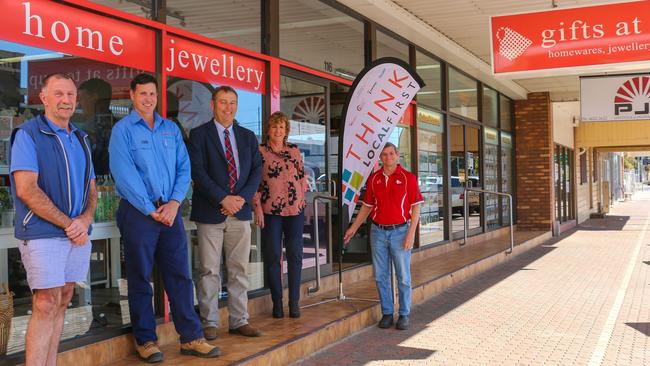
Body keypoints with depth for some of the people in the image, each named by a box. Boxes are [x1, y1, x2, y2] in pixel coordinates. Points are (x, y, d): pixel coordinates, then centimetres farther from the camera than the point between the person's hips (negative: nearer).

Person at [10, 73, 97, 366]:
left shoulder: (80, 139, 14)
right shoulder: (28, 134, -6)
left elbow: (91, 187, 16)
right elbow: (26, 190, -15)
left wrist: (85, 219, -5)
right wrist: (67, 224, -15)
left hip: (78, 233, 6)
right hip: (43, 234, -6)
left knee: (62, 302, 9)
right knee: (46, 305, -8)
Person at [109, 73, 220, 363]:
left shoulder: (171, 129, 12)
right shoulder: (122, 130, -2)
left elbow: (184, 168, 7)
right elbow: (124, 174, -11)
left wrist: (174, 203, -7)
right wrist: (151, 210, -13)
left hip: (170, 211, 4)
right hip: (138, 212, -4)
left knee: (180, 274, 6)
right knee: (140, 278, 4)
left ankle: (191, 338, 12)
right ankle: (145, 341, 15)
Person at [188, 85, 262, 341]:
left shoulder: (248, 136, 14)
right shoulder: (199, 134, 1)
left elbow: (256, 171, 8)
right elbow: (198, 172, -8)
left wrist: (242, 198, -8)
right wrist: (223, 199, -16)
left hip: (240, 211, 4)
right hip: (210, 213, -4)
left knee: (239, 270, 7)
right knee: (209, 271, 1)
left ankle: (239, 321, 15)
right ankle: (209, 323, 10)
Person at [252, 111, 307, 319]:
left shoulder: (295, 151, 9)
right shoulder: (259, 152, -1)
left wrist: (300, 198, 6)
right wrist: (257, 208, -8)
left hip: (295, 210, 3)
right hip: (270, 211, -3)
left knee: (295, 255, 4)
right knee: (273, 257, 2)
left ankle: (294, 302, 11)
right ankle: (277, 302, 11)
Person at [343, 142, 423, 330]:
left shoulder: (408, 177, -3)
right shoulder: (373, 179, 7)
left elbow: (415, 207, -4)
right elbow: (367, 206, 15)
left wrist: (411, 233, -12)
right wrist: (353, 228, 13)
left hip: (400, 231, -3)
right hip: (378, 232, 3)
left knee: (403, 277, 2)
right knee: (381, 276, 7)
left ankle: (404, 315, 12)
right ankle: (387, 313, 17)